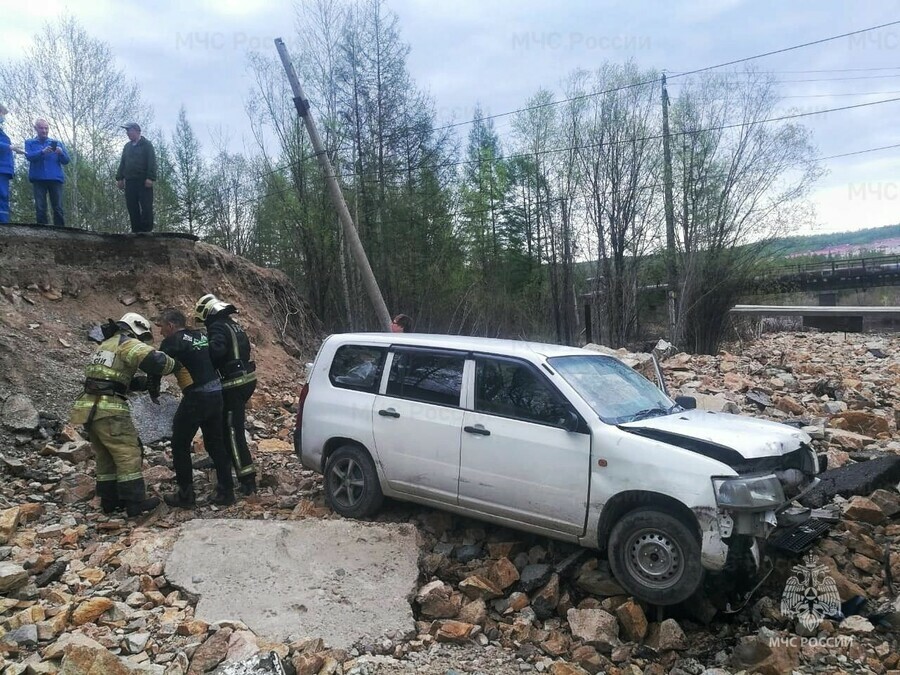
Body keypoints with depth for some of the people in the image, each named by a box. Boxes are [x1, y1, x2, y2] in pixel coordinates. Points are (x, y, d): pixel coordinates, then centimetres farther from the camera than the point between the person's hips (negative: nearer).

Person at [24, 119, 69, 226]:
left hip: (55, 178, 1)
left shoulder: (57, 143, 18)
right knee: (40, 208, -4)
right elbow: (29, 156, -4)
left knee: (58, 208, -5)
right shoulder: (30, 143, 15)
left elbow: (66, 161, 10)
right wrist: (42, 152, -23)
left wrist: (61, 153, -12)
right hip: (38, 179, 0)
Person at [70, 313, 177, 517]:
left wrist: (147, 383, 18)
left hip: (90, 408, 9)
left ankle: (110, 500, 23)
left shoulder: (107, 345, 25)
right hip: (108, 409, -9)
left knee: (105, 456, 17)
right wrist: (173, 365, 0)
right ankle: (136, 502, -3)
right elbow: (155, 360, -20)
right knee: (129, 454, -4)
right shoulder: (127, 343, -4)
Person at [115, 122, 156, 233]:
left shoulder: (147, 145, 1)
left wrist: (150, 178, -18)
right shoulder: (127, 146, 20)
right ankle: (136, 231, 7)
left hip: (143, 182, -6)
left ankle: (147, 231, -6)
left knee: (146, 207, -8)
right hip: (129, 181, 6)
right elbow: (122, 163, 21)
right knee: (132, 207, 3)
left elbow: (152, 163, -8)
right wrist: (119, 178, 12)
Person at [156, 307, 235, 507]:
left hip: (196, 397, -7)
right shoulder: (201, 337, 14)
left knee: (180, 445, 7)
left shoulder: (172, 342, -7)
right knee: (216, 444, 15)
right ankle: (225, 492, 18)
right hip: (216, 393, 7)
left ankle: (185, 495, 12)